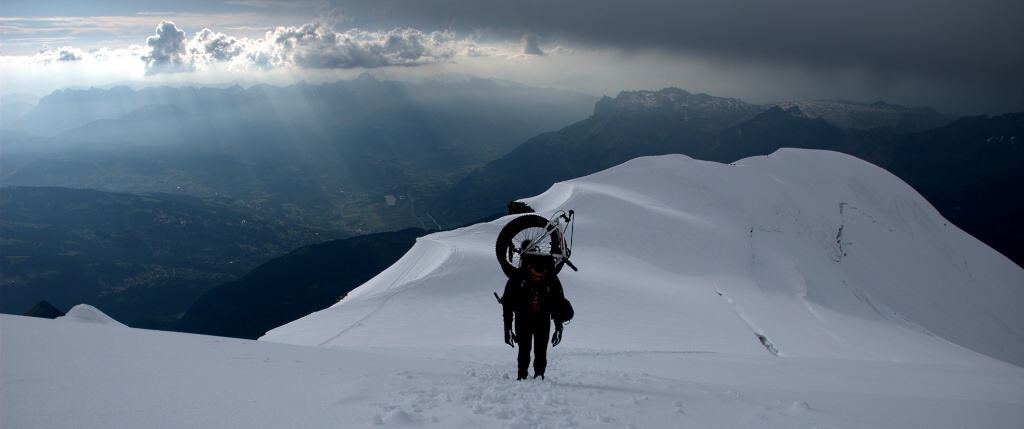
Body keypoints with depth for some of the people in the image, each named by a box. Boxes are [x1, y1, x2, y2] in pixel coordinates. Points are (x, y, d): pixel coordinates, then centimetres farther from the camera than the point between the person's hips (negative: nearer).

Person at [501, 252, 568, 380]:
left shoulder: (552, 280, -15)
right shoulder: (517, 278, -19)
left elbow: (559, 305, -1)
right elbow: (507, 304, -12)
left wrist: (559, 329, 0)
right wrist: (507, 329, -12)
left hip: (543, 321, 1)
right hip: (523, 320, -1)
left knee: (541, 352, -5)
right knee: (524, 350, -7)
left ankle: (539, 377, 5)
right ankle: (522, 377, 2)